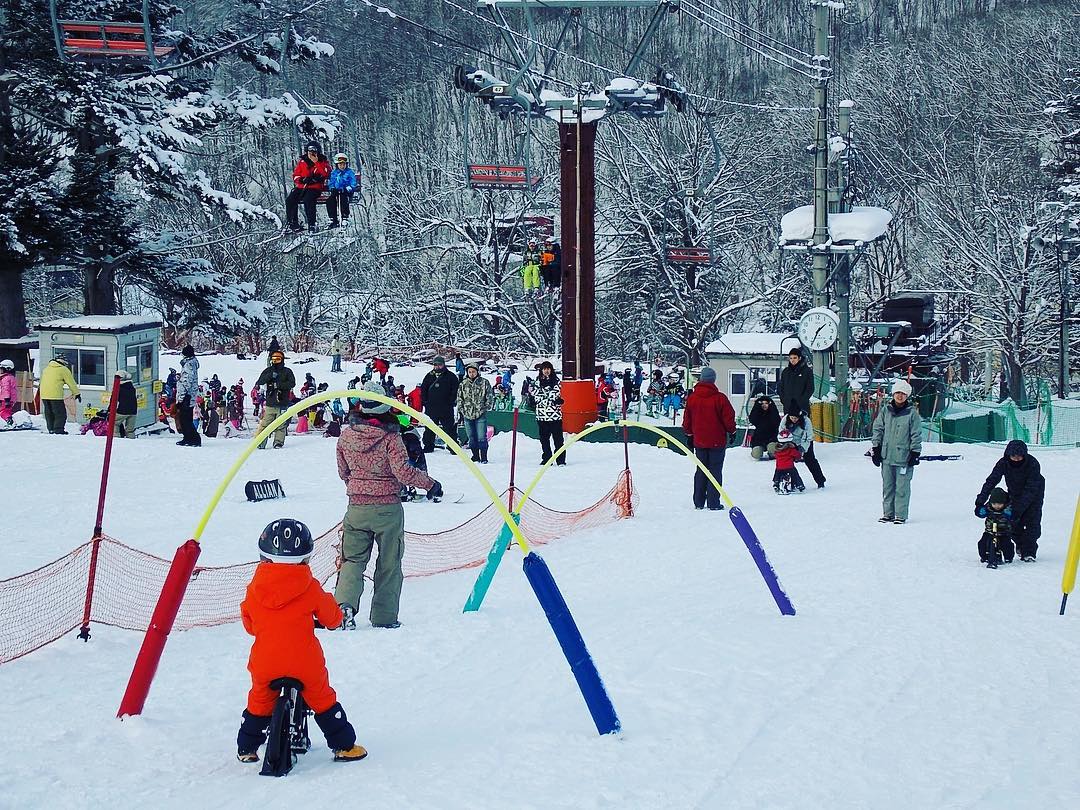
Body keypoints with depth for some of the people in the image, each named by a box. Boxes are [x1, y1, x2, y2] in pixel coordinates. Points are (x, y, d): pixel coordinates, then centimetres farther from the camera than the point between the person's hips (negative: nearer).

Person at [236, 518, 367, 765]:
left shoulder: (255, 588, 1)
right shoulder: (310, 588, -5)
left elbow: (249, 624, 15)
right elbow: (331, 615, 9)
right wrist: (334, 619, 33)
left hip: (264, 663, 2)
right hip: (305, 661, -2)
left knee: (259, 701, 21)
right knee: (322, 698, 14)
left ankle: (247, 749, 29)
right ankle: (344, 746, 18)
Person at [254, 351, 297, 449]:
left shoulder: (287, 371, 8)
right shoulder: (268, 370, 13)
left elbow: (292, 383, -4)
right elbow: (259, 382, 4)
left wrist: (278, 384, -13)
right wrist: (269, 376, -12)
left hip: (282, 403, -1)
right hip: (270, 403, 1)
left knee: (281, 425, -3)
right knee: (264, 424, -6)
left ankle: (278, 442, 3)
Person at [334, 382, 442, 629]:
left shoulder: (347, 435, 0)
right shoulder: (390, 437, -14)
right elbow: (403, 471, -20)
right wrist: (430, 483, -6)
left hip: (356, 507, 3)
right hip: (387, 508, -3)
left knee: (353, 558, 9)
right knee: (388, 563, 10)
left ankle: (344, 604, -14)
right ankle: (384, 617, 13)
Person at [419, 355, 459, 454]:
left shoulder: (450, 377, 2)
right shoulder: (429, 376, 11)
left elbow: (455, 391, 1)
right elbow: (423, 389, 17)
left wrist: (450, 402, -8)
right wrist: (425, 401, 5)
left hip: (446, 408, -3)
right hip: (431, 408, 3)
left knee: (450, 427, -4)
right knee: (429, 429, 7)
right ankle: (428, 446, 17)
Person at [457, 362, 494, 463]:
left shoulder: (484, 383, 1)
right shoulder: (463, 384, 10)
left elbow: (490, 396, 5)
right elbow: (459, 398, 16)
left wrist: (487, 406, -5)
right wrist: (460, 410, 7)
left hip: (481, 414, -3)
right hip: (467, 414, 4)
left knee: (481, 437, -6)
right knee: (471, 438, 9)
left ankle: (483, 457, 0)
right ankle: (475, 456, 20)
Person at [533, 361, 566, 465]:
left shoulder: (556, 381, 2)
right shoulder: (538, 382, 12)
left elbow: (554, 395, -10)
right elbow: (537, 398, 5)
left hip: (554, 414, -4)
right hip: (542, 415, 4)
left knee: (558, 438, -5)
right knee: (544, 439, 7)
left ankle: (561, 460, -3)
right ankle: (546, 459, 15)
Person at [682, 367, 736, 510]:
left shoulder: (692, 398, -2)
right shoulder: (720, 398, -14)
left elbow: (687, 420, 7)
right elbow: (728, 418, -7)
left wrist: (689, 435, 21)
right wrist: (732, 431, 11)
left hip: (699, 441, 3)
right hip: (717, 442, -3)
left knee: (700, 471, 13)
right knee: (715, 471, 1)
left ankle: (699, 502, 13)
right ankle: (713, 503, -1)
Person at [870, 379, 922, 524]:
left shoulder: (912, 413, -3)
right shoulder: (885, 411, 7)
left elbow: (916, 435, -1)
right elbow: (878, 429, 12)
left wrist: (915, 453, -5)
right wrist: (876, 449, 7)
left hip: (904, 457, -4)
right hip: (886, 456, 4)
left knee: (902, 488, -2)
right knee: (887, 486, 10)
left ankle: (901, 515, 5)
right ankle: (888, 513, 18)